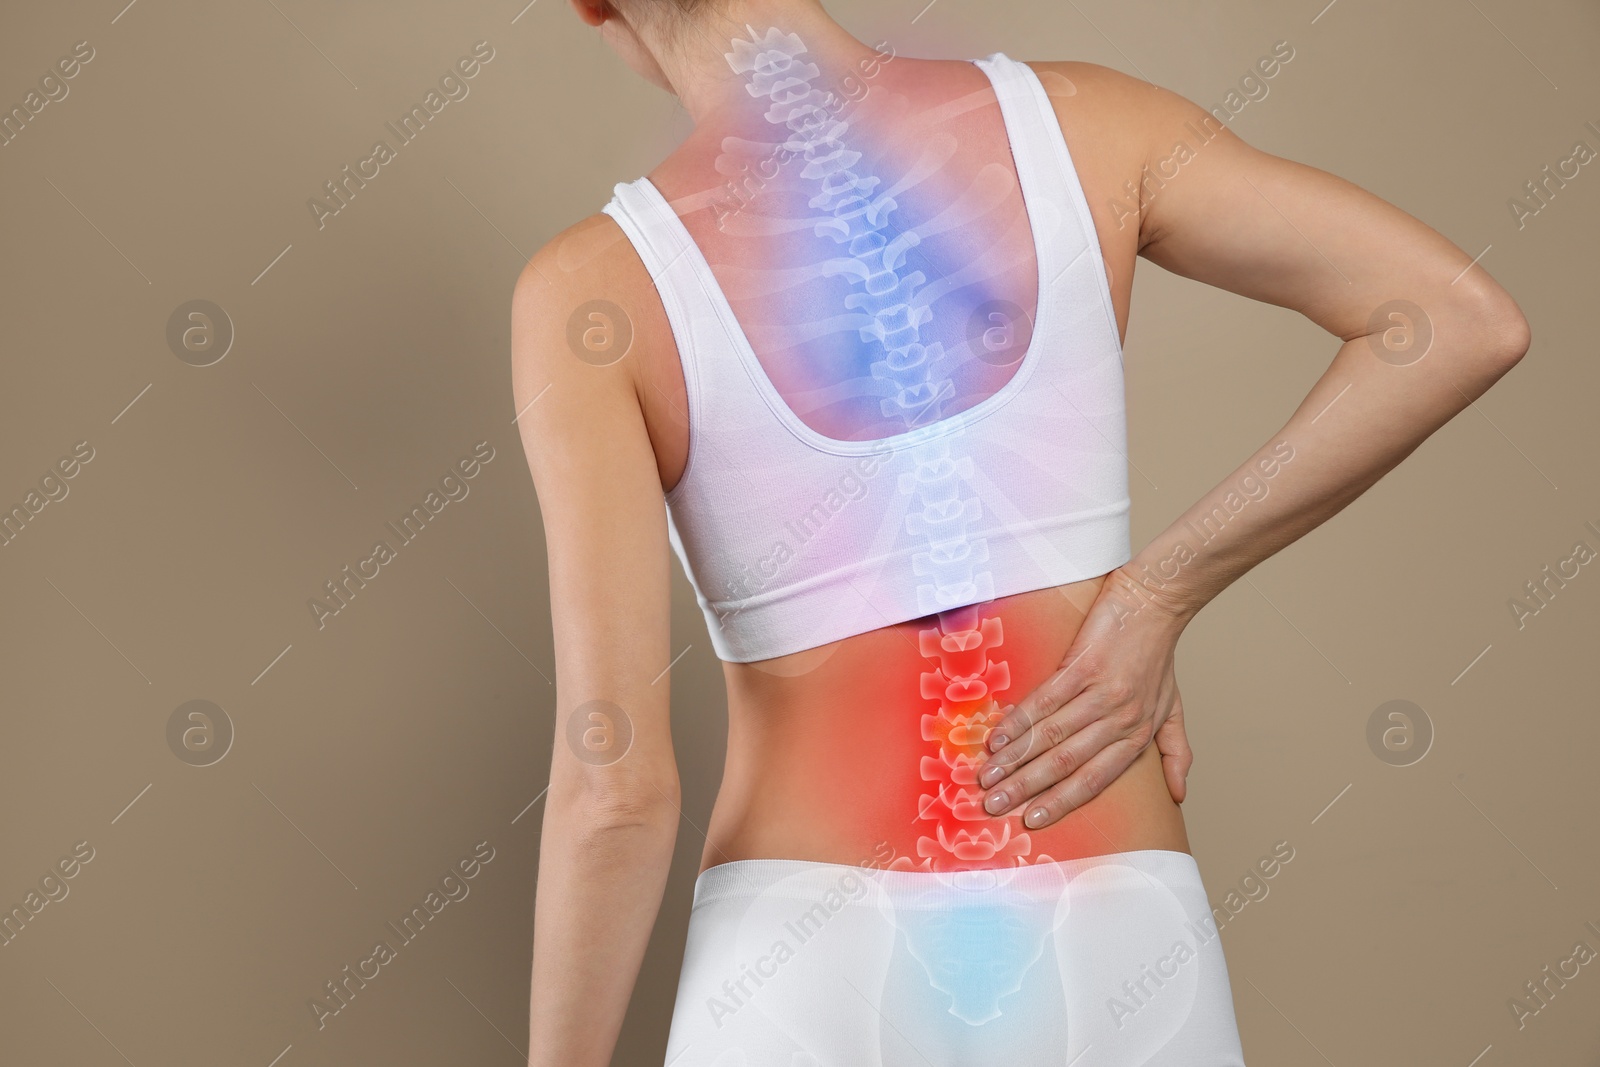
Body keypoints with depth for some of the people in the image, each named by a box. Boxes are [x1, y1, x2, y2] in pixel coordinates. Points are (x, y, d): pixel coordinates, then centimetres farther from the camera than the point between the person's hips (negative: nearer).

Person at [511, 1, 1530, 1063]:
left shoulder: (593, 290, -11)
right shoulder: (1074, 119, -2)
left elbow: (617, 789, -15)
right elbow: (1466, 320, -4)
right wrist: (1156, 598, -5)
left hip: (809, 974, -2)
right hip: (1118, 960, 2)